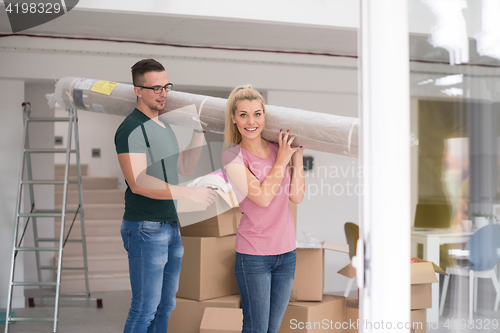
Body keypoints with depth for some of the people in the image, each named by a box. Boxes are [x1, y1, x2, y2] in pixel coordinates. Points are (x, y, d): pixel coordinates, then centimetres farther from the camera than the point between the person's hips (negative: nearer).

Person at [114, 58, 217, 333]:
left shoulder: (164, 126, 16)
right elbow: (138, 182, -23)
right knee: (145, 308, -3)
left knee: (166, 305, 14)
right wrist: (189, 193, -26)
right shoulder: (131, 129, -13)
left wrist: (199, 132, 9)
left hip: (171, 226, 9)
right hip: (146, 229, -9)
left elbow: (185, 167, 19)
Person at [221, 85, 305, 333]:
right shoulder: (232, 156, -8)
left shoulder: (279, 149, 7)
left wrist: (297, 156, 0)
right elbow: (262, 197, -17)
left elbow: (296, 196, 1)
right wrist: (282, 160, -10)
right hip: (253, 255, -5)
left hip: (286, 251, 5)